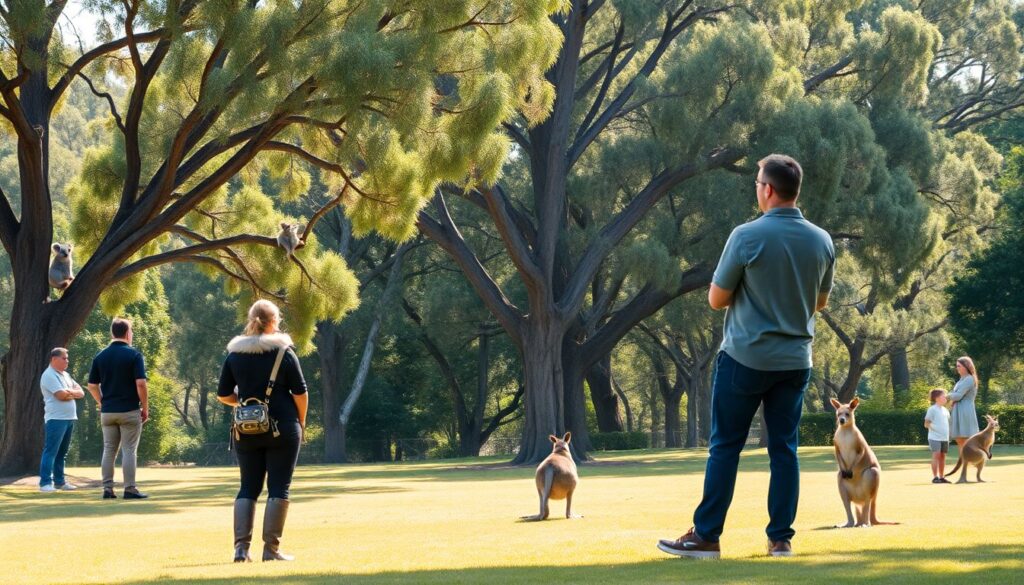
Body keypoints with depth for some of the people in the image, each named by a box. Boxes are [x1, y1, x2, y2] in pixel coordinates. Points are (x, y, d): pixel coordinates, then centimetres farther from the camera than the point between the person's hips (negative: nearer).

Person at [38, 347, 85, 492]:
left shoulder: (65, 375, 19)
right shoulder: (49, 375, -9)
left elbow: (81, 392, 13)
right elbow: (61, 395, -19)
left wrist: (69, 392, -7)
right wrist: (73, 393, 1)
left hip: (69, 418, 9)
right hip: (56, 419, -9)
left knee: (62, 452, 11)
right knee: (51, 451, -10)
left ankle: (59, 481, 15)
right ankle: (45, 483, -12)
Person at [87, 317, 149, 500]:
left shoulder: (100, 356, 6)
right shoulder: (134, 355, -8)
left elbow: (92, 386, 6)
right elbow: (141, 384, -14)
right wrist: (145, 408, -5)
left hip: (107, 412, 4)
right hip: (129, 410, -4)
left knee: (109, 451, 9)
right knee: (129, 450, 0)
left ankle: (108, 489, 8)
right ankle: (130, 489, -1)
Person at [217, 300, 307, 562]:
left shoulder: (234, 354, 4)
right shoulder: (283, 351, -5)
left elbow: (223, 395, 6)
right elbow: (300, 392, -6)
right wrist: (301, 422, 8)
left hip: (247, 431, 3)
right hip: (282, 429, -3)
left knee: (248, 487, 10)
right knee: (278, 487, 2)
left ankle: (241, 547, 1)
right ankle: (271, 548, -1)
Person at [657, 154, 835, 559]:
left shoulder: (747, 237, -14)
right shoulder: (822, 241, 2)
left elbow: (716, 299, -6)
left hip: (745, 358, -4)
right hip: (796, 360, 4)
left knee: (725, 446, 2)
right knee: (784, 448, 8)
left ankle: (706, 536, 3)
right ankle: (781, 537, 6)